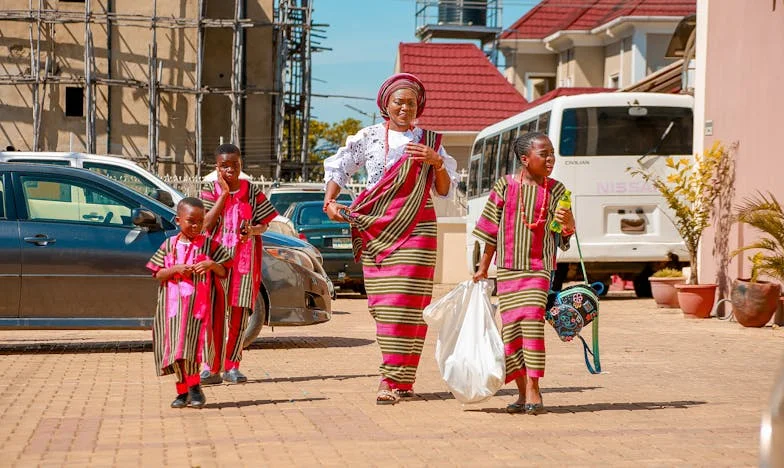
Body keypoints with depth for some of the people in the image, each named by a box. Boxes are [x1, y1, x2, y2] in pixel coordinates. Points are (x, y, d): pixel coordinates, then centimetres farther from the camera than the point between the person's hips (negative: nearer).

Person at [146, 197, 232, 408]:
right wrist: (176, 269, -11)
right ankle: (184, 390, 13)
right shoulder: (169, 245, 8)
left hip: (197, 304, -2)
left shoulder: (209, 245, 4)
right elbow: (158, 274, 6)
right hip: (173, 303, 2)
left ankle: (193, 388, -2)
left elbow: (223, 272, 6)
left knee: (188, 346, -13)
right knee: (175, 348, 3)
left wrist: (211, 265, -13)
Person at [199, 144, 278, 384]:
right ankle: (211, 368, -8)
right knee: (215, 312, -8)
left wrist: (252, 231, -14)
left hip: (245, 258, 1)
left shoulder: (252, 192, 8)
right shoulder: (210, 191, 4)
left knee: (239, 312, 0)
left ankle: (231, 366, 7)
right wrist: (224, 194, -10)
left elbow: (263, 225, 9)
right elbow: (206, 224, -10)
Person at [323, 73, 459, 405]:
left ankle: (393, 380, -10)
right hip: (374, 231, 1)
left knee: (406, 304, -10)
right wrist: (330, 201, -2)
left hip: (414, 230, -1)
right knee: (383, 305, -2)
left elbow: (445, 190, 11)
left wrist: (436, 162, -7)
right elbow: (338, 168, 13)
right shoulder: (369, 138, 9)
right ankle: (400, 380, 6)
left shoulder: (429, 141, 10)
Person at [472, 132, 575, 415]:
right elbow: (491, 231, 8)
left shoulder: (556, 190, 3)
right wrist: (483, 269, 9)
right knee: (511, 328, 2)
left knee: (532, 323, -14)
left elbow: (563, 237, 5)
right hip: (508, 269, 1)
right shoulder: (505, 187, 1)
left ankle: (533, 389, -10)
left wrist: (568, 224, -18)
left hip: (539, 269, -1)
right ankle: (523, 394, 13)